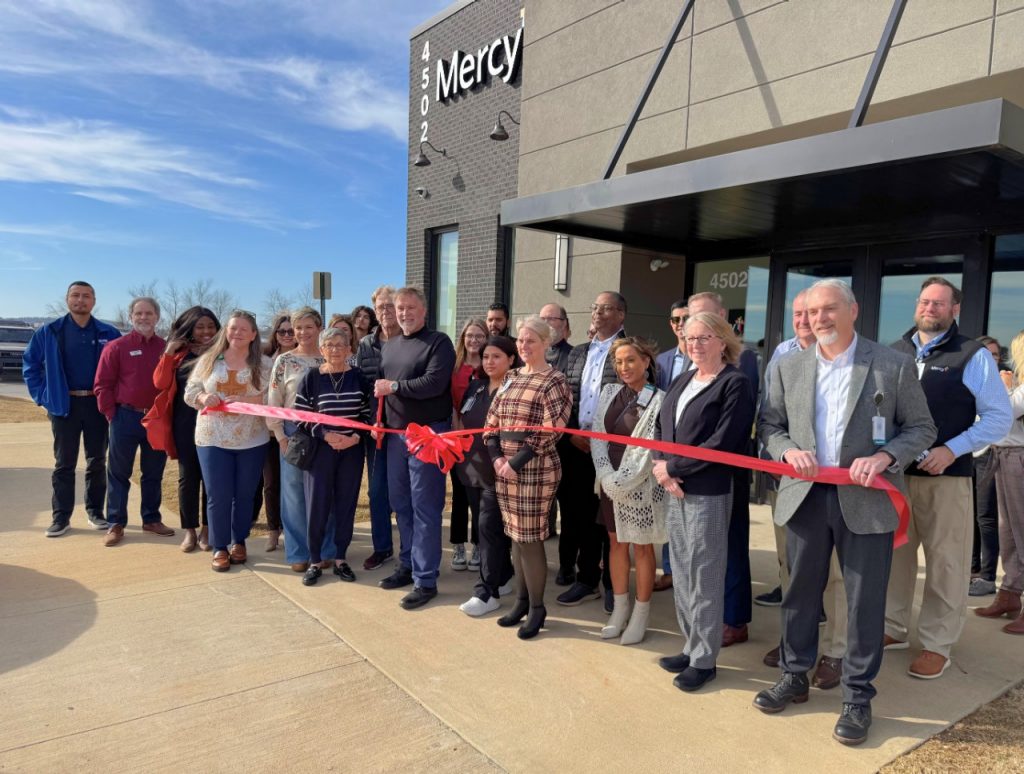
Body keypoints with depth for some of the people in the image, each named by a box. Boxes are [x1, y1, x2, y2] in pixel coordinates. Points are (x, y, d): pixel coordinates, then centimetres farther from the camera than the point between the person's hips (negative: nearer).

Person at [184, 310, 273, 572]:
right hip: (213, 438, 0)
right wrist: (204, 398, -15)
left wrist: (245, 400, -20)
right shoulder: (208, 359, 5)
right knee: (218, 495, 2)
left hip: (252, 440, 0)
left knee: (245, 494, 10)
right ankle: (219, 548, 16)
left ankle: (239, 542, 28)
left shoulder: (264, 363, 0)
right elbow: (190, 392, 6)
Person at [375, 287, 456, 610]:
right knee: (401, 504, 15)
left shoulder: (438, 342, -6)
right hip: (396, 434, 8)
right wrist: (377, 421, 7)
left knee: (424, 508, -4)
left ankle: (425, 580, 3)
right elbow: (380, 387, 21)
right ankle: (407, 565, 30)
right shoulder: (389, 347, 16)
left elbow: (434, 383, -20)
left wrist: (395, 386, -12)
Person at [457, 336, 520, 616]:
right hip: (472, 468, 7)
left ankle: (487, 592, 3)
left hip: (497, 470, -7)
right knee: (489, 527, 15)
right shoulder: (475, 386, 11)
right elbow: (462, 422, 21)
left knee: (489, 528, -5)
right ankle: (502, 578, 29)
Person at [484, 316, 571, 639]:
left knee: (530, 539, -1)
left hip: (535, 470, -6)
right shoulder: (511, 377, 13)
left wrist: (516, 462, -16)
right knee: (515, 536, 13)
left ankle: (537, 607, 15)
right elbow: (492, 419, 12)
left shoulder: (554, 380, -7)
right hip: (504, 468, 6)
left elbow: (551, 430, -15)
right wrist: (496, 457, -3)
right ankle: (521, 600, 27)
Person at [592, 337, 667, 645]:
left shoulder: (658, 400, -10)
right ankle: (619, 609, 27)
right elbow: (597, 435, 2)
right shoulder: (609, 393, 6)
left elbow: (652, 449, -15)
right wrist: (606, 476, -10)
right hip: (610, 483, 5)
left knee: (642, 548, 7)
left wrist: (622, 480, -18)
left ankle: (641, 615, 19)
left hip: (640, 485, -5)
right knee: (616, 544, 14)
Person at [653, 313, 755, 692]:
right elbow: (660, 427, 12)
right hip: (675, 490, 7)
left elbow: (721, 442, -17)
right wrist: (662, 469, -6)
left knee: (705, 578, 2)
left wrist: (672, 467, -12)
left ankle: (704, 660, 17)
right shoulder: (682, 380, 13)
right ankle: (692, 647, 28)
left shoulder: (735, 383, -9)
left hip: (708, 493, -7)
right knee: (681, 573, 13)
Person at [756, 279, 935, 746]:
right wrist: (787, 450, -11)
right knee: (800, 592, 14)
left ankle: (857, 697, 23)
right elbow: (768, 423, 10)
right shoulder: (788, 367, 5)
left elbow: (921, 428, 0)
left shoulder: (894, 366, -3)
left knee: (865, 601, 6)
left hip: (867, 499, -2)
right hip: (805, 495, 3)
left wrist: (884, 457, -17)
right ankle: (794, 677, 32)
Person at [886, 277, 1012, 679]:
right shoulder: (893, 353, 9)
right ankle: (893, 629, 27)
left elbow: (1000, 416, -4)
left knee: (944, 561, 5)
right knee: (894, 553, 12)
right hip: (894, 471, 4)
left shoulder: (973, 356, -2)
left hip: (946, 475, -3)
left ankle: (937, 644, 18)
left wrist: (952, 449, -15)